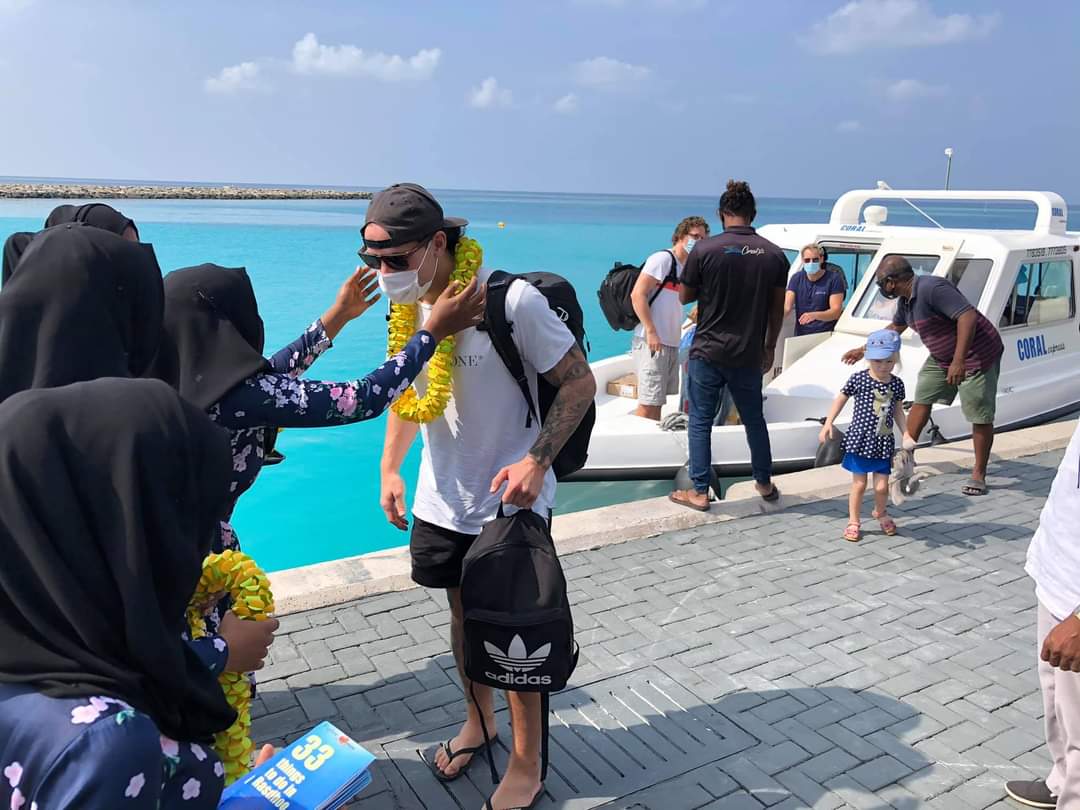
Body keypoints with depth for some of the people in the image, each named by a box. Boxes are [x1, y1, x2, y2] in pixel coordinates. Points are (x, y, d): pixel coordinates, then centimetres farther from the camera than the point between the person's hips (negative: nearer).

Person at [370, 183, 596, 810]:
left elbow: (580, 384, -17)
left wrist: (536, 461, -26)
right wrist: (390, 469, 7)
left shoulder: (513, 300, -23)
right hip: (444, 500, 6)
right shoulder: (408, 304, -2)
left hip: (510, 502, -6)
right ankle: (478, 719, 45)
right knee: (464, 614, 21)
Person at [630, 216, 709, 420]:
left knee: (657, 402, 12)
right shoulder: (663, 259, -7)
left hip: (671, 343, 9)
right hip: (652, 342, -9)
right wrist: (651, 332, -22)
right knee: (648, 403, -10)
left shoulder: (686, 267, 19)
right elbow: (637, 295, -16)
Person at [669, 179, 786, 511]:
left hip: (708, 352, -3)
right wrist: (769, 347, 17)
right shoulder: (774, 254, -1)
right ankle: (765, 483, 32)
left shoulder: (704, 250, -11)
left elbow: (685, 297, 0)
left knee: (700, 421, 8)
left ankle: (699, 492, 11)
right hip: (749, 355, 3)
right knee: (754, 419, 19)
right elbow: (777, 310, 5)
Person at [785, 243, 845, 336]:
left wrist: (814, 315, -28)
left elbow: (836, 311, -10)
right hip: (801, 335, 3)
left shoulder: (834, 278, -1)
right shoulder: (796, 278, 9)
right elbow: (787, 307, -1)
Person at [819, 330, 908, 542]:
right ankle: (853, 522, 19)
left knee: (882, 486, 5)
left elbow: (898, 411, 15)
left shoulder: (896, 384, 2)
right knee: (859, 485, 3)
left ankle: (880, 513, 35)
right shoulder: (858, 379, -9)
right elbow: (841, 399, 2)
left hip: (884, 443, 3)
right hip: (860, 440, -3)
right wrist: (828, 423, -2)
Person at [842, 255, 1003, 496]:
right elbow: (895, 328, 23)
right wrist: (864, 350, 26)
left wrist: (958, 361, -37)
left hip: (976, 356, -9)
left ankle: (979, 475, 7)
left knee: (981, 417, -2)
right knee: (922, 398, 11)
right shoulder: (906, 300, 4)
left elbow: (968, 316, -33)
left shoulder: (932, 289, -27)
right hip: (942, 357, 10)